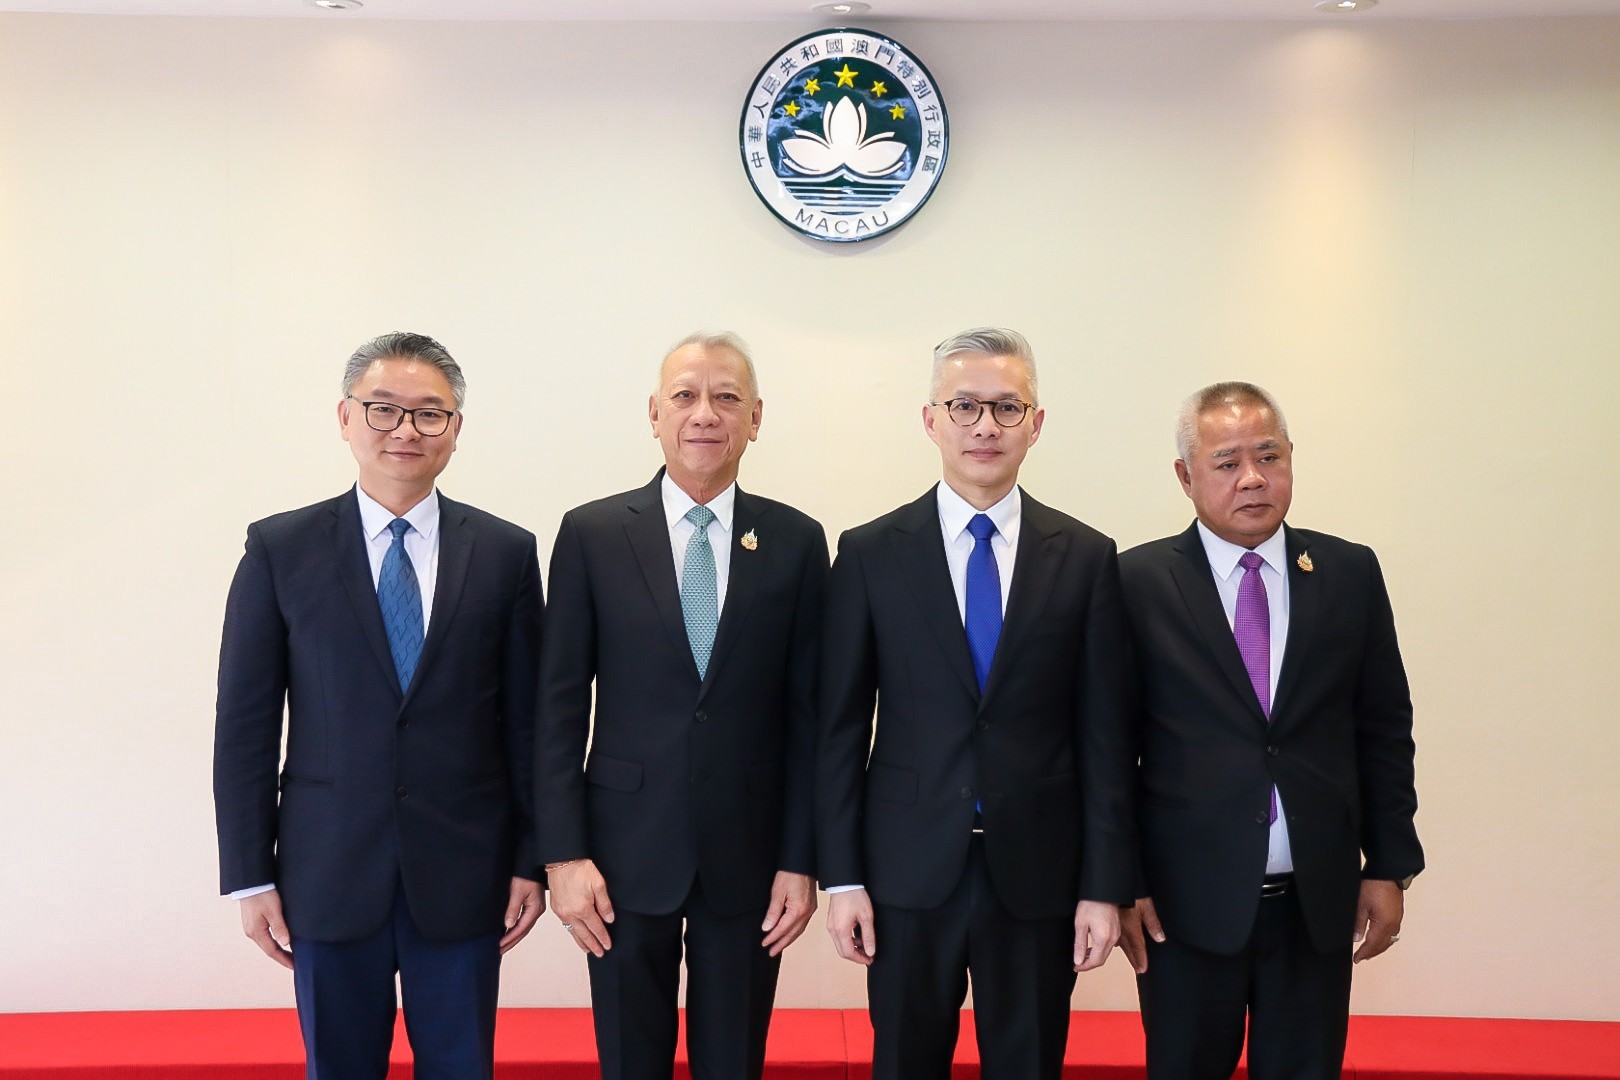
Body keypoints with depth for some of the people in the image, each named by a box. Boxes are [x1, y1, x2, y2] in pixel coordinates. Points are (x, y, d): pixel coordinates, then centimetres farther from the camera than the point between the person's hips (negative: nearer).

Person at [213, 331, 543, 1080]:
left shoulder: (506, 553, 1)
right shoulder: (280, 549, -1)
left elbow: (526, 718, 3)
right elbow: (245, 722, 0)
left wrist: (531, 861, 2)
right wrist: (249, 877, -2)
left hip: (463, 876, 1)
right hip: (328, 876, 0)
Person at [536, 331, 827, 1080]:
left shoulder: (796, 542, 0)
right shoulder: (591, 534, -2)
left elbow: (806, 711, 1)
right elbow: (560, 704, -2)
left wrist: (802, 860, -2)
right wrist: (564, 853, -7)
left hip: (749, 852, 1)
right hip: (627, 848, 0)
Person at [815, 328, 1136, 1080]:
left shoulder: (1086, 558, 1)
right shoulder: (869, 554, -1)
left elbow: (1105, 734, 1)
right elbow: (841, 727, -1)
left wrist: (1105, 885, -2)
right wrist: (840, 877, -3)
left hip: (1038, 875, 1)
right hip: (908, 874, 0)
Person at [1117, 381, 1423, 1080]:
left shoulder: (1351, 574, 3)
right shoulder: (1139, 582, -6)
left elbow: (1384, 728, 7)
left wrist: (1390, 866, 5)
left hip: (1321, 900, 2)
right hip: (1187, 899, -2)